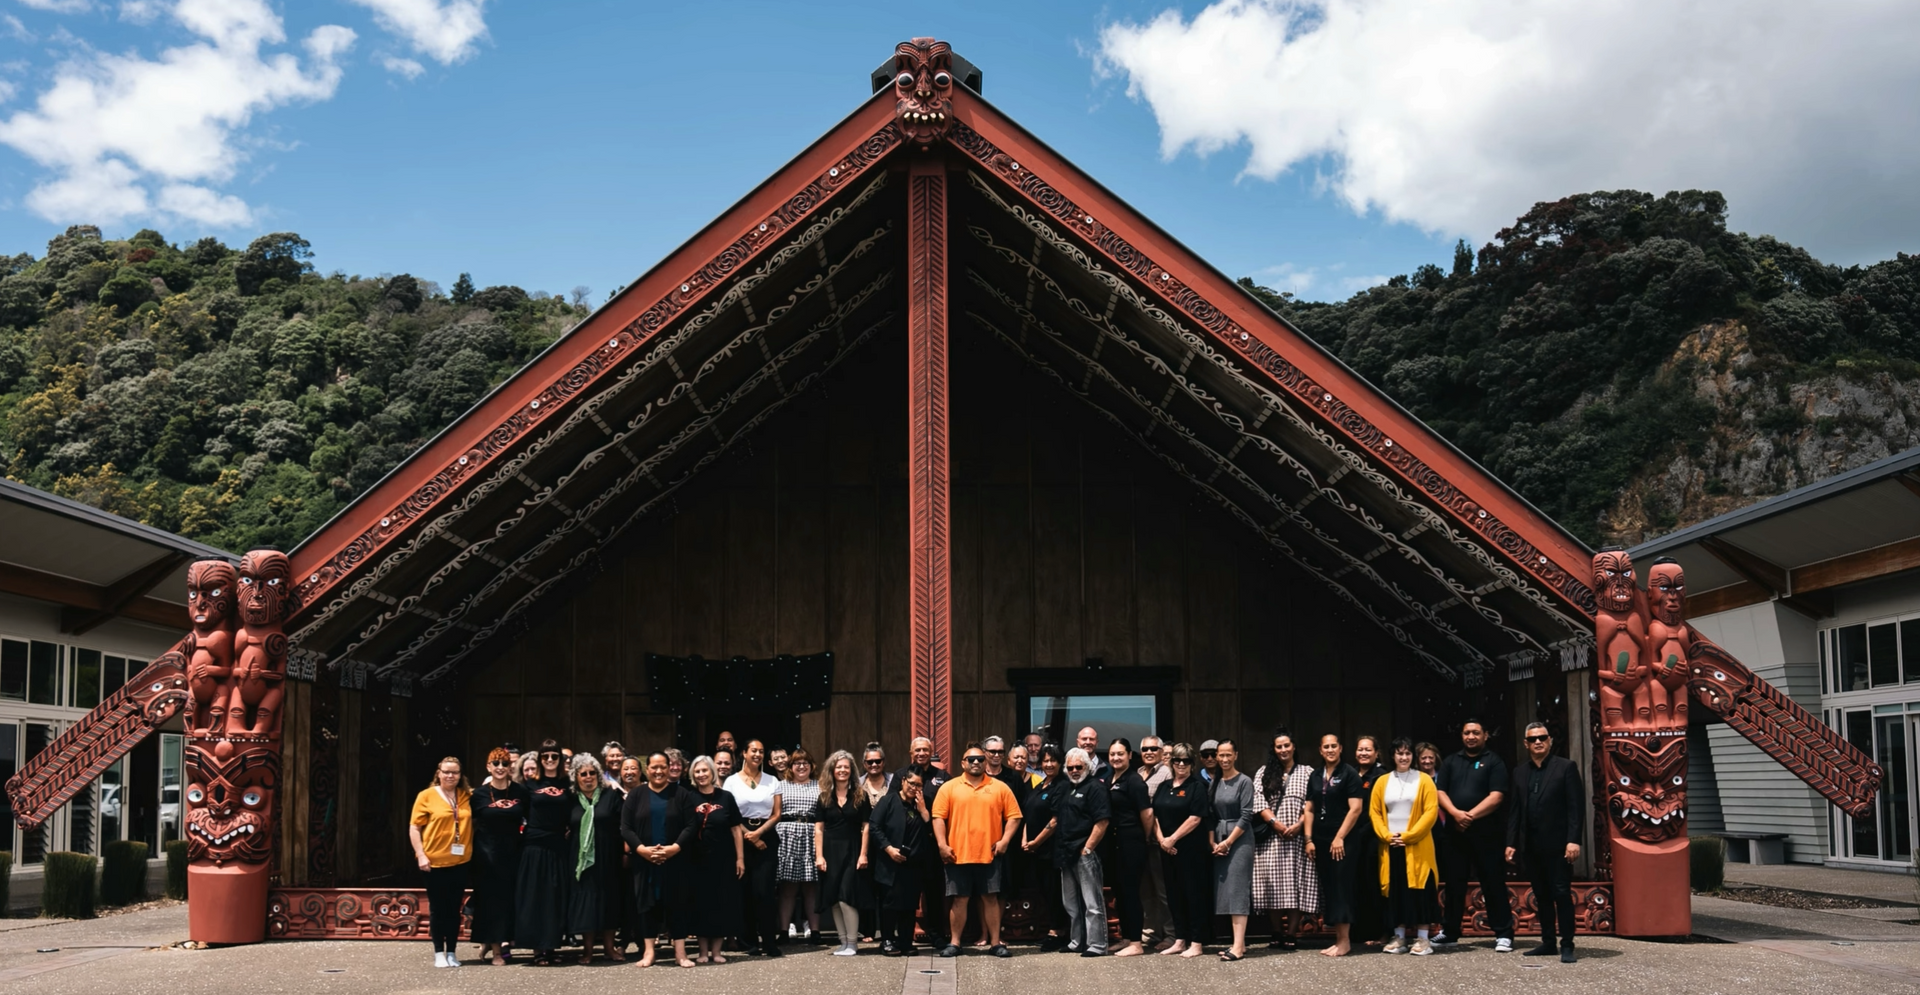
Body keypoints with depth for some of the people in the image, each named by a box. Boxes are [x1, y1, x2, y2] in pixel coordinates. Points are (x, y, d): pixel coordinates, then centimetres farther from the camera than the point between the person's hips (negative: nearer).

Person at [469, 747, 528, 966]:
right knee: (490, 899, 1)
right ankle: (495, 950, 10)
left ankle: (497, 940, 24)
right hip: (487, 853, -1)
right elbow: (471, 824, 3)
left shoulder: (520, 791, 0)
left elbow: (529, 819, 10)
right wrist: (470, 850, -1)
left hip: (512, 853, 1)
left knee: (510, 899, 4)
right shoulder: (480, 793, -3)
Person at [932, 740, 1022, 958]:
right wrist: (942, 845, -8)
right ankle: (954, 943, 13)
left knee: (991, 898, 4)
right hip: (958, 855, 0)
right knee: (959, 899, 5)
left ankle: (995, 943, 10)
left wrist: (1004, 840, -6)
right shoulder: (949, 788, 4)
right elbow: (938, 817, 1)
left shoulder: (999, 788, 6)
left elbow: (1013, 816, 5)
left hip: (989, 855, 0)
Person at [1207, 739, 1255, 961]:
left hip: (1239, 840, -6)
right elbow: (1211, 815, 11)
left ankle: (1238, 946, -14)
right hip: (1220, 842, 6)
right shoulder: (1215, 783, 10)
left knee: (1237, 889, -10)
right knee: (1226, 890, 5)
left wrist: (1228, 842, -12)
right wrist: (1213, 842, -1)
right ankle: (1240, 942, 10)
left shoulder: (1244, 781, -7)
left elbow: (1246, 817, -12)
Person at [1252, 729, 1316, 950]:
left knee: (1296, 883, -4)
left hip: (1297, 837, -1)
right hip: (1270, 837, 1)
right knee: (1273, 884, -2)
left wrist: (1299, 825, -13)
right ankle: (1277, 934, 4)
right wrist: (1275, 823, -11)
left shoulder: (1307, 772, 9)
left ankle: (1292, 934, 1)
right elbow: (1258, 801, 1)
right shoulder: (1263, 772, 12)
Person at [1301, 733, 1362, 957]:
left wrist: (1340, 837, -15)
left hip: (1341, 840, -6)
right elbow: (1309, 809, 13)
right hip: (1320, 840, 6)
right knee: (1328, 887, 7)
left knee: (1341, 887, -5)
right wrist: (1309, 839, 4)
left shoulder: (1349, 773, -5)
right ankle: (1338, 938, 13)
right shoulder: (1315, 776, 12)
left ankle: (1345, 940, 0)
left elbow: (1356, 808, -12)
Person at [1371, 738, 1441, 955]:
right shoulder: (1382, 782, 9)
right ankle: (1399, 937, 11)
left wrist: (1408, 836, -13)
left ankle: (1422, 939, 3)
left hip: (1417, 847, -3)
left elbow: (1431, 812, -7)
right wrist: (1387, 836, -8)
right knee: (1395, 891, 5)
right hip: (1390, 846, 3)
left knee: (1418, 891, -3)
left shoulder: (1424, 780, 0)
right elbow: (1374, 812, 8)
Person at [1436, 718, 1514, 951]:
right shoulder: (1450, 762, 14)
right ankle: (1450, 931, 17)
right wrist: (1456, 813, -12)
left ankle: (1503, 934, 1)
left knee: (1493, 883, -2)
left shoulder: (1494, 762, 1)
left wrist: (1470, 816, -15)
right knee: (1454, 882, 9)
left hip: (1486, 832, -4)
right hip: (1455, 831, 4)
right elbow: (1440, 792, 5)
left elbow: (1496, 796, -9)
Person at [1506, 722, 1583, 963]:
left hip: (1557, 844, -5)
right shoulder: (1519, 772, 13)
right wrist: (1511, 842, 7)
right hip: (1530, 845, 5)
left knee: (1562, 894, -3)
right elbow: (1514, 810, 13)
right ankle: (1548, 942, 16)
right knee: (1541, 896, 10)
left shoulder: (1566, 767, -2)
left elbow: (1576, 807, -7)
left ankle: (1567, 946, 1)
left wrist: (1574, 840, -15)